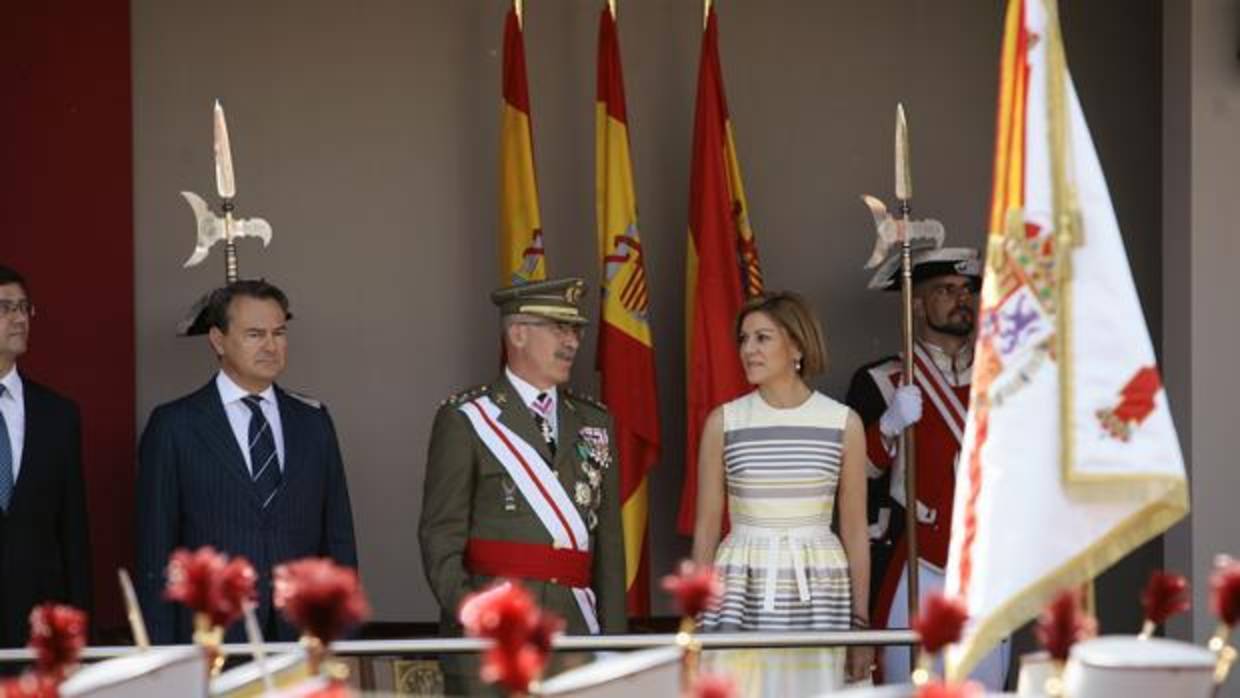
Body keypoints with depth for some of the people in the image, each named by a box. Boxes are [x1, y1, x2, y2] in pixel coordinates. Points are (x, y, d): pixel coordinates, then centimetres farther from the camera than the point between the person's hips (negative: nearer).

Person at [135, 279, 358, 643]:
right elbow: (156, 554, 0)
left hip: (302, 637, 3)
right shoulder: (175, 426, 1)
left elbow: (338, 538, 13)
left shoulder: (312, 420, 12)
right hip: (211, 645, -3)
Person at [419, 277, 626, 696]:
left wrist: (613, 638, 6)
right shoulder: (465, 420, 2)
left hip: (575, 628, 4)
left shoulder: (594, 423, 16)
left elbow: (609, 540, 13)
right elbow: (441, 536, -3)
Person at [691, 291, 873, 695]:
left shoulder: (843, 424, 3)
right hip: (742, 590, 0)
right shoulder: (724, 422, 3)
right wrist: (697, 623, 4)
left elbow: (855, 530, 7)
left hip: (818, 593, 0)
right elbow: (706, 527, 7)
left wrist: (861, 624, 6)